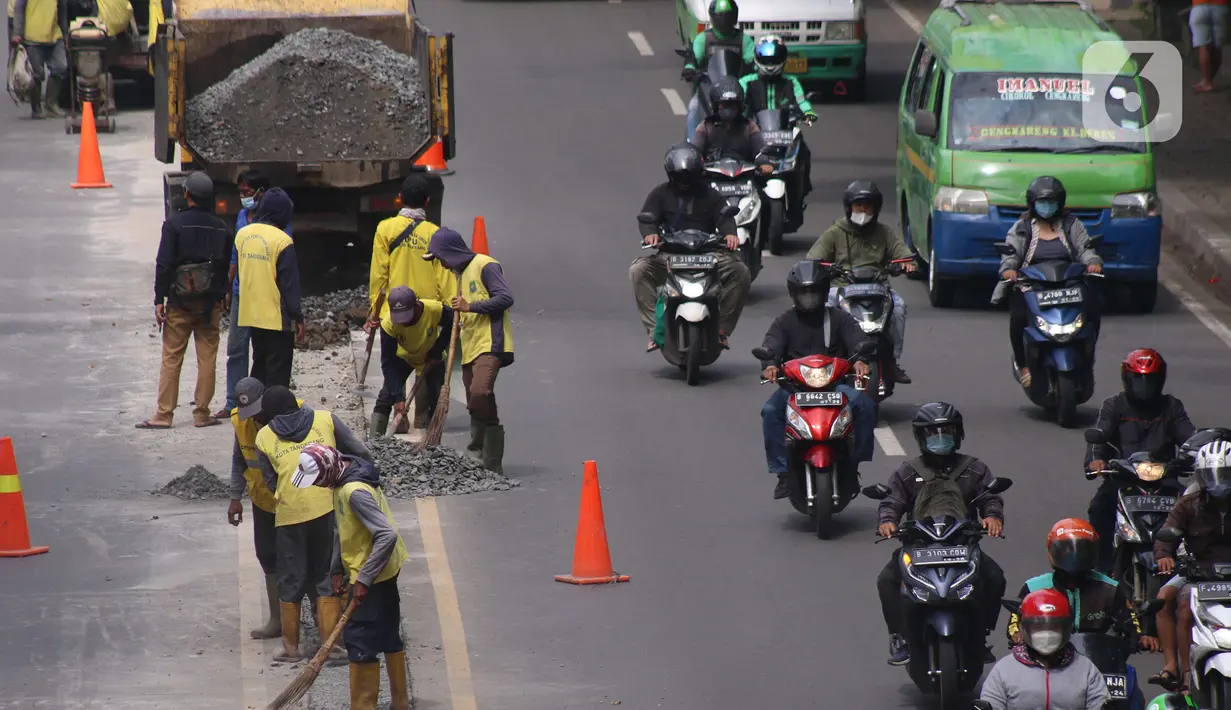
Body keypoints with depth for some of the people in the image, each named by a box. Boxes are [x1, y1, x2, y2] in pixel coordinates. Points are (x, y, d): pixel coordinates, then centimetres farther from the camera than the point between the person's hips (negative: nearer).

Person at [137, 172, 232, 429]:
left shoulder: (174, 224, -8)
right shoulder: (221, 228, 4)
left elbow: (164, 264, -11)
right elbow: (227, 266, 9)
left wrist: (159, 300, -9)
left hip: (179, 302, -3)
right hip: (210, 303, 3)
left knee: (171, 359, 1)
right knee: (207, 358, 7)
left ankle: (164, 415, 1)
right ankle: (202, 413, 8)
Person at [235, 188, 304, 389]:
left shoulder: (242, 235, 4)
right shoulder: (282, 241, -15)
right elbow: (290, 284, -13)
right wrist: (298, 318, -7)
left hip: (250, 315, 7)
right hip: (277, 318, -7)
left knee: (260, 366, 18)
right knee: (278, 373, -1)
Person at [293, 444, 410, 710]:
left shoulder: (355, 492, -28)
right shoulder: (342, 481, 3)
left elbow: (387, 534, -33)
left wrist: (364, 579, -28)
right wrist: (337, 569, 11)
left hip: (372, 576, -10)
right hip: (383, 572, 10)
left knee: (360, 641, -6)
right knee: (387, 636, 17)